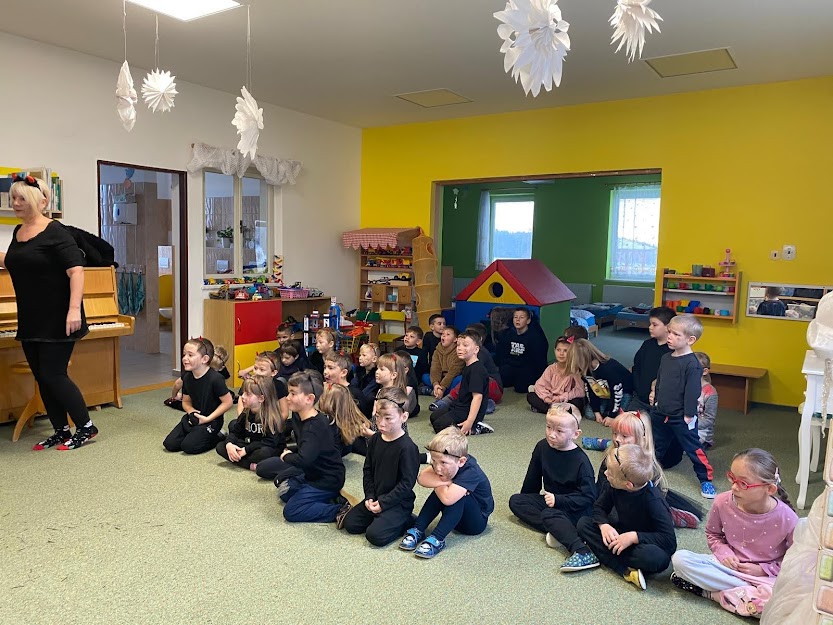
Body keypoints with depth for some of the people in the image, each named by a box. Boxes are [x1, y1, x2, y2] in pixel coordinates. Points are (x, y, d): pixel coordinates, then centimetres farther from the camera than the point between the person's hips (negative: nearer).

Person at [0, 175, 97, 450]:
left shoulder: (55, 232, -12)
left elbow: (76, 271, -20)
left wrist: (74, 309, -28)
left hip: (56, 320, -8)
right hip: (30, 321, 8)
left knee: (52, 374, -6)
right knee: (41, 377, 10)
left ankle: (86, 426, 9)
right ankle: (61, 431, 21)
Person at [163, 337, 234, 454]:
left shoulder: (215, 378, -23)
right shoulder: (187, 377, -2)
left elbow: (228, 402, -18)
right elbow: (186, 401, 12)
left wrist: (207, 418, -18)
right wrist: (191, 411, -12)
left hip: (211, 420, -7)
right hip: (193, 418, 7)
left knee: (189, 446, -19)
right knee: (169, 444, -3)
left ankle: (217, 437, 4)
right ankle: (195, 434, 18)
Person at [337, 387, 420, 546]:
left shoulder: (407, 447, -22)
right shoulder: (375, 439, 1)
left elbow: (407, 483, -19)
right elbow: (367, 470, 9)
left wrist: (383, 503, -17)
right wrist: (369, 497, -2)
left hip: (398, 501, -7)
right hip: (376, 498, 7)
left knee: (375, 535, -19)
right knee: (350, 524, 1)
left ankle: (406, 521, 3)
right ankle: (382, 517, 19)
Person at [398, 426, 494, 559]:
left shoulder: (470, 472, -34)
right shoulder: (444, 462, -13)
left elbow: (447, 499, -47)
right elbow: (422, 478, -27)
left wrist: (438, 483, -28)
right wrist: (447, 482, -34)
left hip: (477, 522, -6)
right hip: (456, 517, 7)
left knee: (457, 495, -33)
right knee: (440, 491, -21)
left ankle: (437, 539, -32)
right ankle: (417, 530, -16)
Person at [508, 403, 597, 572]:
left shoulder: (581, 461, -20)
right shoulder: (542, 447, -3)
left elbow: (588, 497, -20)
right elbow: (533, 478, 13)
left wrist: (558, 500, -27)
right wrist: (528, 499, 22)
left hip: (576, 509, -8)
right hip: (550, 500, 8)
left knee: (549, 514, -34)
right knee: (515, 501, -5)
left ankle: (584, 553, -46)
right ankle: (557, 529, -23)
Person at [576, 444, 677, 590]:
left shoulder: (653, 500, -29)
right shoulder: (615, 487, -14)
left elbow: (669, 540, -28)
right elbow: (599, 507, 1)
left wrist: (633, 537, -34)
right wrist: (604, 525, -20)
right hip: (622, 534, 6)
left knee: (654, 557, -41)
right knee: (583, 523, -13)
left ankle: (606, 556, -15)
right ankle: (625, 570, -23)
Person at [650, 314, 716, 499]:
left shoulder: (692, 364, -19)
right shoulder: (666, 358, 5)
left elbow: (692, 391, -18)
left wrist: (689, 415, -17)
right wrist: (656, 402, 19)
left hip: (681, 417, -7)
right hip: (660, 413, 7)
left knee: (693, 448, 3)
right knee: (657, 445, 21)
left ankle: (706, 480, 16)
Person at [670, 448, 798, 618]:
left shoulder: (786, 518, -20)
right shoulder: (723, 502, -13)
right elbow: (712, 533, 8)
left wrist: (764, 569, -13)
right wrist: (723, 552, -10)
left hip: (766, 576, -2)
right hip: (729, 564, 2)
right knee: (680, 558, -21)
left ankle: (713, 593, -18)